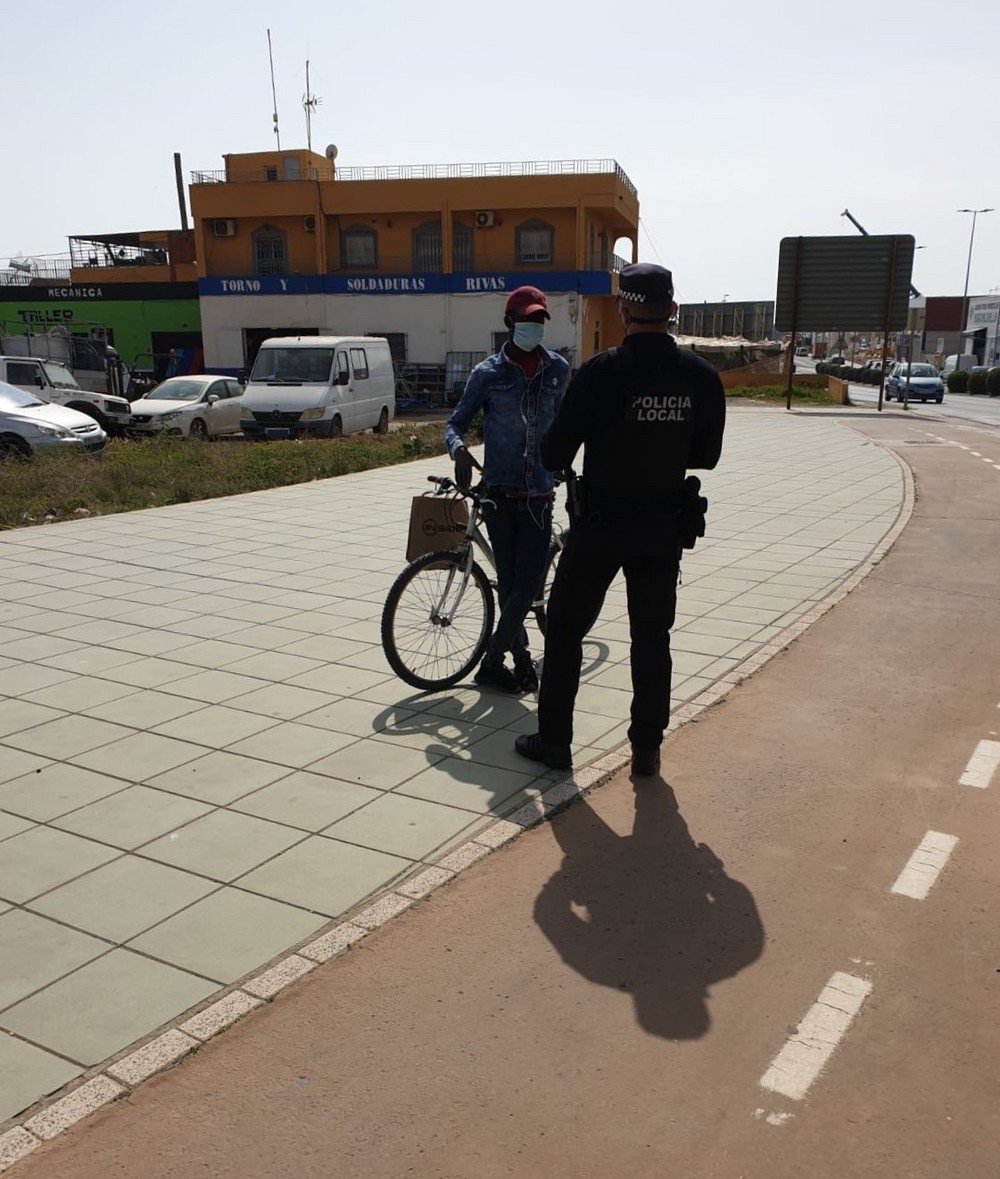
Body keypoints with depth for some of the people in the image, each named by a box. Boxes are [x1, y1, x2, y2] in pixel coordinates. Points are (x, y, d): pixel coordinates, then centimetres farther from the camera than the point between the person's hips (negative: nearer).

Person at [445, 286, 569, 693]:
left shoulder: (558, 369, 6)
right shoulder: (488, 373, -1)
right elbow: (456, 423, 1)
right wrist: (459, 450, -19)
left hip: (539, 495, 2)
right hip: (499, 492, -2)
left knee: (528, 583, -4)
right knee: (510, 583, 3)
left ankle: (493, 662, 9)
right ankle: (521, 660, 18)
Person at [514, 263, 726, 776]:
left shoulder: (600, 372, -16)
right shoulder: (702, 377, -5)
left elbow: (555, 455, -13)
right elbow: (706, 456, 5)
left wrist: (552, 456, 10)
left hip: (599, 524, -3)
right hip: (663, 527, 3)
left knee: (565, 629, 12)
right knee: (651, 638, 14)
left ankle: (553, 740, 18)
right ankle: (647, 748, 20)